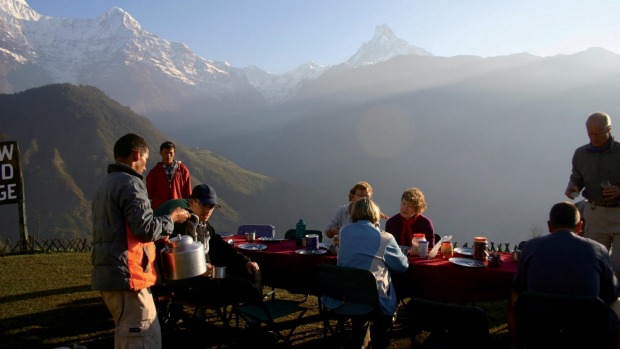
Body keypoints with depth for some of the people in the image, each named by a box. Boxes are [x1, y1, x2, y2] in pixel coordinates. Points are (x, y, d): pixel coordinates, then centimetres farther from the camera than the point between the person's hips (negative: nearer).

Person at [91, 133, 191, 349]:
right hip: (125, 275, -10)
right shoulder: (130, 183, -12)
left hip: (109, 273, 10)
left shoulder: (106, 185, 19)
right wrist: (172, 218, -3)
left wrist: (157, 237, 19)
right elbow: (146, 228, -20)